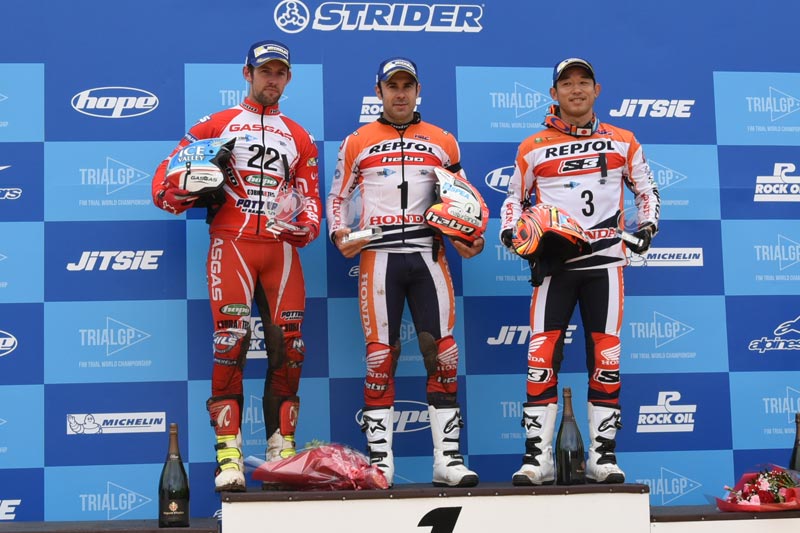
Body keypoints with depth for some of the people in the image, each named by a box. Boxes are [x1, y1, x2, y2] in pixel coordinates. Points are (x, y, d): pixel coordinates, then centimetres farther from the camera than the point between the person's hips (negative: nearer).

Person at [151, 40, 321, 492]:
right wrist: (191, 191, -13)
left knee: (288, 346, -5)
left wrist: (306, 226, -4)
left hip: (280, 248, 3)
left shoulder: (299, 137, 22)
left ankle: (283, 451, 4)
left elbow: (310, 197, 19)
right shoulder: (217, 125, 12)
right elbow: (166, 178, 9)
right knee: (232, 340, -16)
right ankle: (230, 456, -17)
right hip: (231, 243, -3)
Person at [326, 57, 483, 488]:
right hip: (379, 258, -1)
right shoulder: (357, 143, 10)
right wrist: (340, 235, -3)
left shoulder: (443, 143, 13)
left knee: (443, 354, -4)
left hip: (427, 255, 1)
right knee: (381, 356, -2)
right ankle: (379, 461, 3)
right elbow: (337, 196, 15)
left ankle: (448, 459, 1)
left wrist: (469, 239, 0)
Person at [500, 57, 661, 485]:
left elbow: (645, 188, 18)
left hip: (604, 261, 1)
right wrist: (511, 232, -2)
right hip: (552, 262, 0)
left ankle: (602, 456, 8)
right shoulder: (532, 148, 7)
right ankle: (537, 457, -4)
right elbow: (515, 197, 16)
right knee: (542, 355, -8)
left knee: (605, 358, 0)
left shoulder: (622, 141, 9)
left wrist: (647, 225, 2)